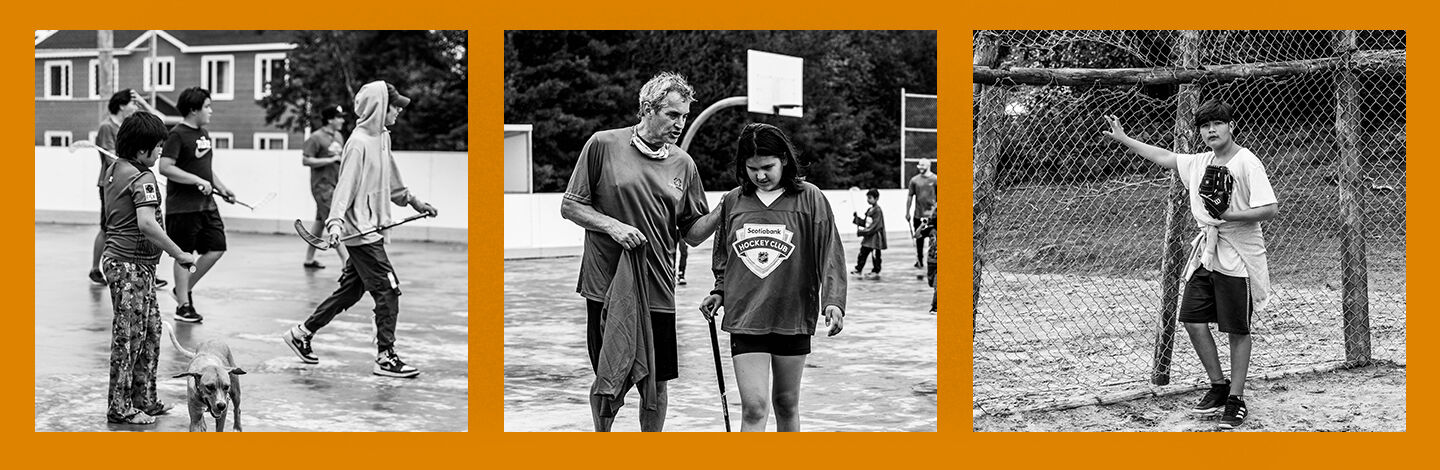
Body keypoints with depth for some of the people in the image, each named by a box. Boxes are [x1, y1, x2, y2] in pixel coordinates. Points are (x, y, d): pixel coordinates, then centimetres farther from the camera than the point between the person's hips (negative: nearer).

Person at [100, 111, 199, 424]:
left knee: (151, 330, 16)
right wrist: (179, 254, -23)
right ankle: (119, 408, 6)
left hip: (116, 257, 10)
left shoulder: (114, 170, 12)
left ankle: (144, 399, 23)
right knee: (129, 336, -1)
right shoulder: (142, 178, -18)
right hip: (132, 265, -10)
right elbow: (146, 224, -31)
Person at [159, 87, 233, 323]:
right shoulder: (177, 135, -13)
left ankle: (183, 289, 23)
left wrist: (222, 189, 16)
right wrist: (198, 181, -22)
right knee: (184, 255, 1)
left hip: (206, 204, 8)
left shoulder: (204, 133, 14)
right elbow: (165, 167, -22)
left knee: (216, 247, 6)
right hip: (182, 206, -8)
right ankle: (183, 305, 10)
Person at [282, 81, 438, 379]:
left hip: (372, 229, 9)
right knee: (388, 290, -8)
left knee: (351, 290, 13)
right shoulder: (359, 143, -16)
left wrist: (413, 201, 35)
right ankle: (386, 358, -2)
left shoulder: (383, 137, 12)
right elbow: (345, 186, -20)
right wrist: (335, 222, -30)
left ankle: (302, 333, 25)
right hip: (361, 231, -9)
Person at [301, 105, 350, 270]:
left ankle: (309, 259, 23)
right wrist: (330, 160, -19)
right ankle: (346, 259, -14)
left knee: (320, 222, 14)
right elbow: (306, 160, -16)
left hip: (336, 185, 8)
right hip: (322, 186, -8)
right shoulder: (316, 137, -12)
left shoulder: (339, 137, 13)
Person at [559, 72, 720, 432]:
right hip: (607, 285, -3)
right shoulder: (604, 145, -3)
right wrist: (613, 226, -14)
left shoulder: (683, 164, 7)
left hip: (658, 292, 3)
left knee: (656, 385, 7)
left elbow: (693, 234, 10)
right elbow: (570, 206, 0)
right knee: (609, 384, 4)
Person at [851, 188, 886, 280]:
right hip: (868, 236, 9)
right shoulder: (869, 210, 12)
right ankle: (858, 270, 15)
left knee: (876, 255, 0)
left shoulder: (877, 211, -17)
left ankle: (875, 272, 7)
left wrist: (862, 232, -22)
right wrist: (857, 219, 1)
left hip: (876, 237, -9)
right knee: (863, 252, 9)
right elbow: (865, 223, 17)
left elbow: (875, 226, -22)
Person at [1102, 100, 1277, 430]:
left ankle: (1236, 399, 10)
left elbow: (1270, 209, -18)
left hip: (1238, 257, -7)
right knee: (1192, 319, 3)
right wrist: (1124, 139, 25)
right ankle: (1218, 386, 19)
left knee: (1237, 329, 0)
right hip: (1206, 252, 7)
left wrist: (1230, 216, -25)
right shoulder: (1199, 163, 10)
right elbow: (1164, 157, 23)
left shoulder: (1247, 163, -12)